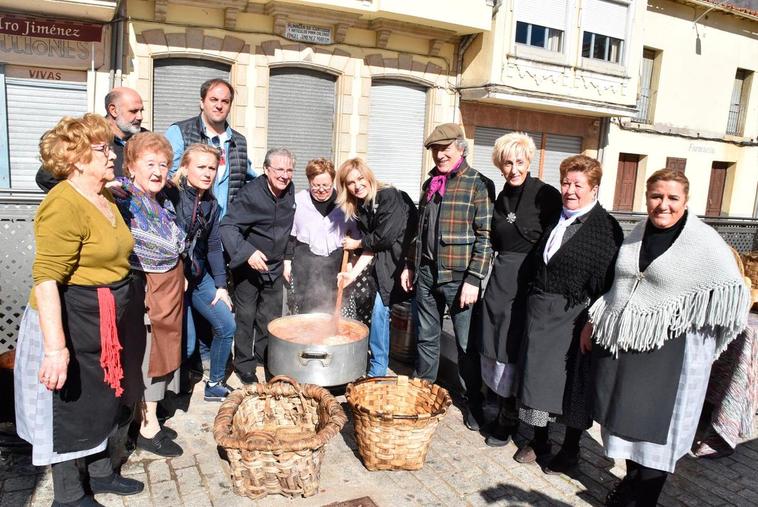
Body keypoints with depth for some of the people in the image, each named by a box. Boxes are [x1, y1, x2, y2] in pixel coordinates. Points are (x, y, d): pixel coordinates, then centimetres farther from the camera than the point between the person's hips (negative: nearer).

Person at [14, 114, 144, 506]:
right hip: (71, 323, -9)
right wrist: (55, 347, -31)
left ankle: (102, 473, 41)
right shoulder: (64, 205, -22)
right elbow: (46, 280, -28)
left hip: (104, 323, 9)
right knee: (70, 407, 7)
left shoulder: (105, 198, 8)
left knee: (102, 399, 21)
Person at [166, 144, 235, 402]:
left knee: (227, 325, 4)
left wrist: (221, 285, 5)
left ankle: (215, 385, 23)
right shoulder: (170, 196, -14)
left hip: (199, 275, 7)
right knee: (186, 343, -8)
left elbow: (214, 246, 8)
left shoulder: (211, 203, 6)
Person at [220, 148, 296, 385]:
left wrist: (287, 258, 15)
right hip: (248, 265, -5)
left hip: (275, 267, 6)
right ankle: (244, 365, 19)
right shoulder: (250, 194, -21)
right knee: (246, 316, 4)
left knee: (271, 316, 16)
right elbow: (228, 226, -26)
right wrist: (247, 252, -39)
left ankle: (264, 355, 35)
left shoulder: (290, 191, -1)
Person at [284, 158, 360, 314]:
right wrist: (287, 262, 5)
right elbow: (289, 234, 6)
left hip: (336, 262, 1)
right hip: (305, 262, 0)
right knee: (305, 310, 4)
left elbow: (355, 233, 10)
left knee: (331, 310, 6)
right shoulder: (298, 201, 0)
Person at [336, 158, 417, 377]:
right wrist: (353, 274, -6)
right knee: (379, 309, 8)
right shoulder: (360, 209, 6)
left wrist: (357, 243, -3)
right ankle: (377, 369, 23)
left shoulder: (390, 196, -16)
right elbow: (371, 248, 4)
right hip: (388, 265, 8)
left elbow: (385, 237, -19)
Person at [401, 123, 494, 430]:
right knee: (426, 337, 17)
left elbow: (485, 237, -12)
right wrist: (410, 265, 17)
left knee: (467, 344, 4)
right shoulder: (430, 184, 13)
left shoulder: (478, 184, -7)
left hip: (459, 277, -6)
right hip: (427, 275, 6)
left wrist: (473, 280, -17)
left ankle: (473, 402, 20)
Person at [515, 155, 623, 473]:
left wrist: (593, 323, -18)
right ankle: (539, 440, 31)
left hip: (574, 316, -6)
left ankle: (570, 449, 27)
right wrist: (534, 302, 6)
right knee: (538, 374, 13)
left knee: (573, 381, 8)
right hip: (541, 311, 6)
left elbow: (604, 280, -15)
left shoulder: (606, 228, -10)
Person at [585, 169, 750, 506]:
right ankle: (631, 479, 37)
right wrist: (594, 322, 13)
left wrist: (681, 317, -8)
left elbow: (734, 295, -8)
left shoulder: (704, 241, -11)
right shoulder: (638, 233, 7)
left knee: (656, 424, 8)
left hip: (668, 352, -5)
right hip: (621, 344, 5)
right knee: (626, 417, 16)